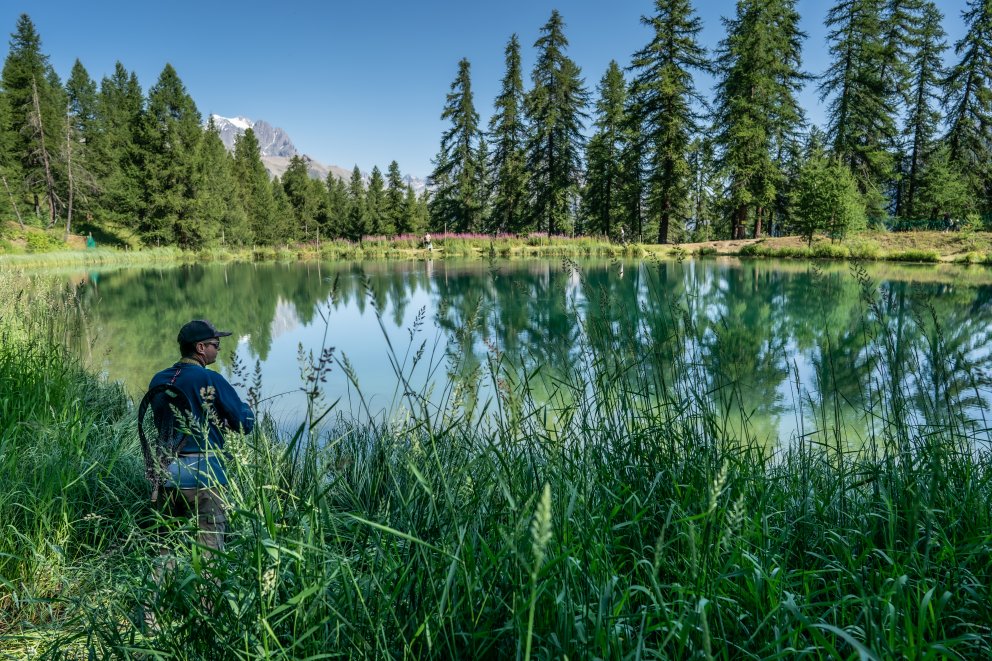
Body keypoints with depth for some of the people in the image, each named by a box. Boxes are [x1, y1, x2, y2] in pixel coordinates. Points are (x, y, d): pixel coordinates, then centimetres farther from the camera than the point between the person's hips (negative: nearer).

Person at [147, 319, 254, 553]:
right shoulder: (210, 380, -10)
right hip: (202, 472, -6)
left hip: (164, 470, 6)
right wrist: (245, 407, 15)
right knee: (210, 547, -2)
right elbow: (245, 423, -8)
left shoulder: (158, 380, 8)